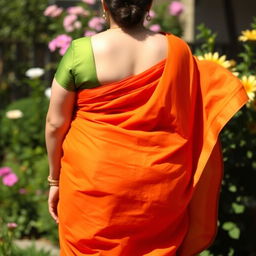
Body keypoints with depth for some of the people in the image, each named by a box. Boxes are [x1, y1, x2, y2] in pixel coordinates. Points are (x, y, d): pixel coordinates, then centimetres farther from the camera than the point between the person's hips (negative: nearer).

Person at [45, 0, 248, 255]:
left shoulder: (80, 52, -9)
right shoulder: (176, 51, -4)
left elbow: (55, 123, -4)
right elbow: (195, 123, 1)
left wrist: (54, 179, 7)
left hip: (92, 182, -2)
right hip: (158, 186, 2)